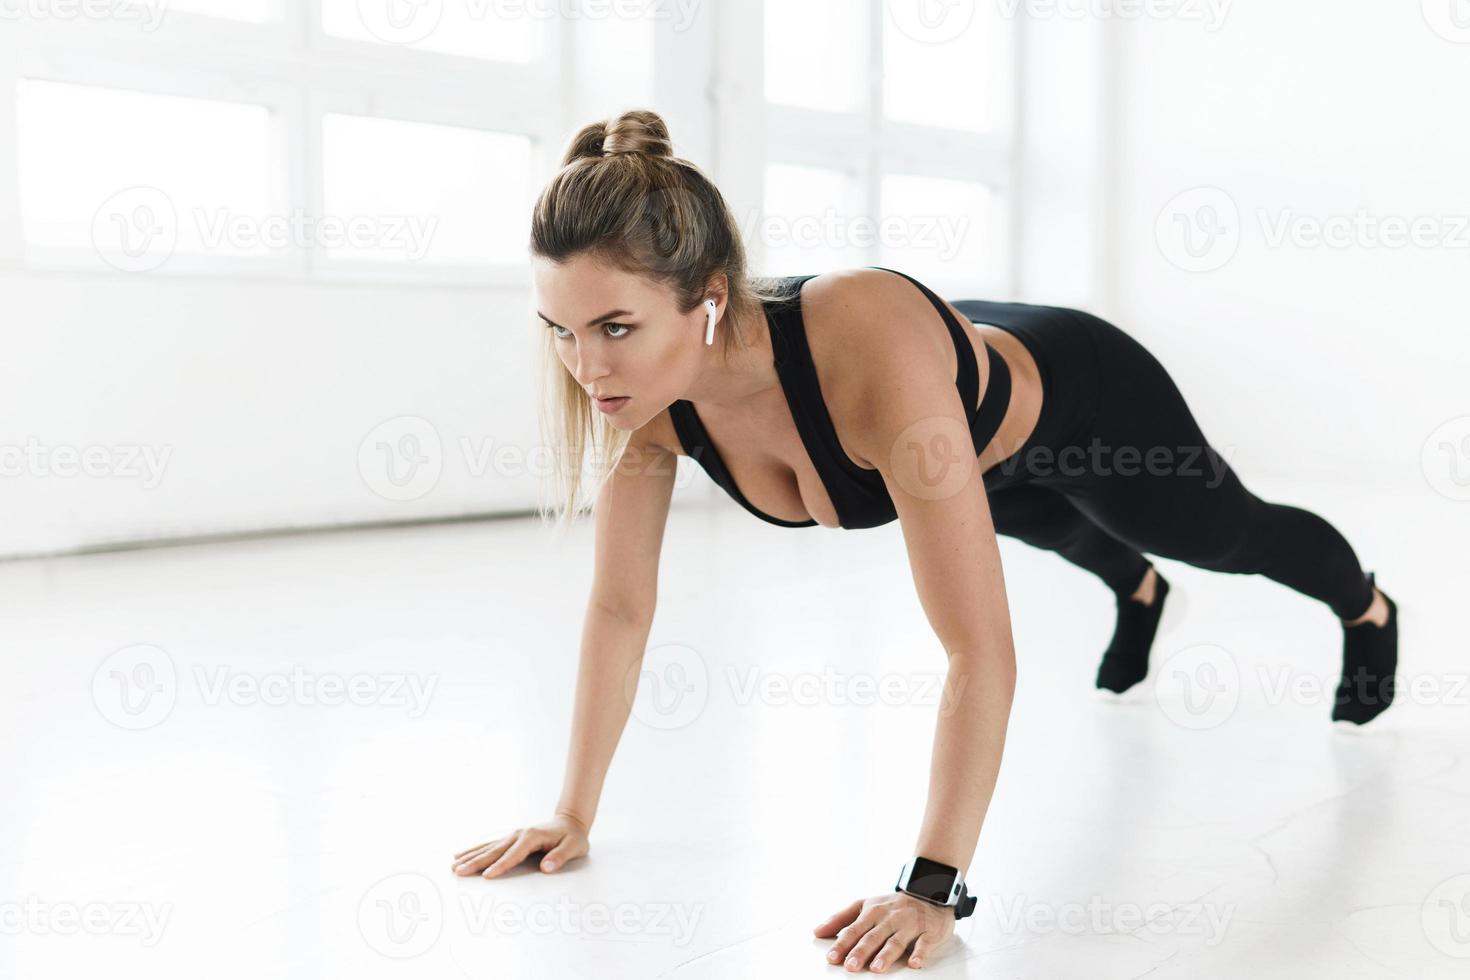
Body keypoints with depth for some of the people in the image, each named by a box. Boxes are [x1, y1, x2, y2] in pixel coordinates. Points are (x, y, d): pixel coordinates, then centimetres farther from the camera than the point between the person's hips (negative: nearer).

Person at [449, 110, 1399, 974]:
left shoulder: (871, 351, -51)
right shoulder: (644, 380, -32)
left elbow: (981, 654, -49)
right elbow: (620, 606, -20)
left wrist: (933, 890, -50)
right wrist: (573, 811, -19)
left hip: (1087, 402, -5)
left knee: (1230, 535, 28)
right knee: (1062, 532, 39)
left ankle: (1369, 609, 65)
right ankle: (1142, 593, 78)